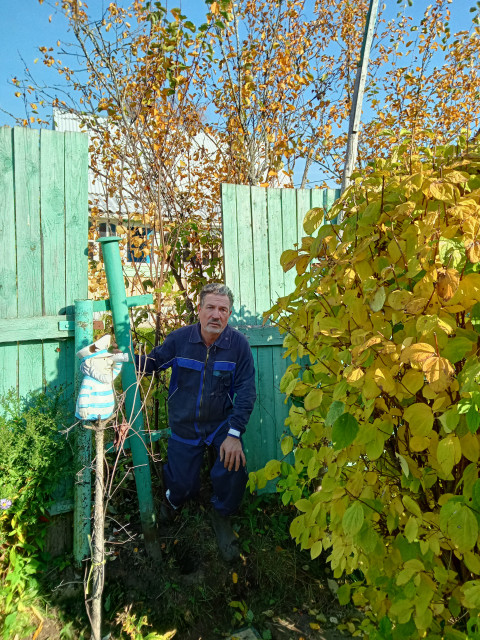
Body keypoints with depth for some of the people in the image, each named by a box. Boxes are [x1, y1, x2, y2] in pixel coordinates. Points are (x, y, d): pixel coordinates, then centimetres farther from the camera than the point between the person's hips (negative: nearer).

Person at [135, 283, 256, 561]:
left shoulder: (239, 344, -14)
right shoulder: (180, 339, -10)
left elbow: (246, 391, -15)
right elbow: (152, 361, 4)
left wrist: (234, 434, -22)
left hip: (221, 423, -1)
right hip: (184, 426, 1)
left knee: (234, 467, -23)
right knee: (182, 486, 0)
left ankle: (222, 517, 11)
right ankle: (175, 497, 43)